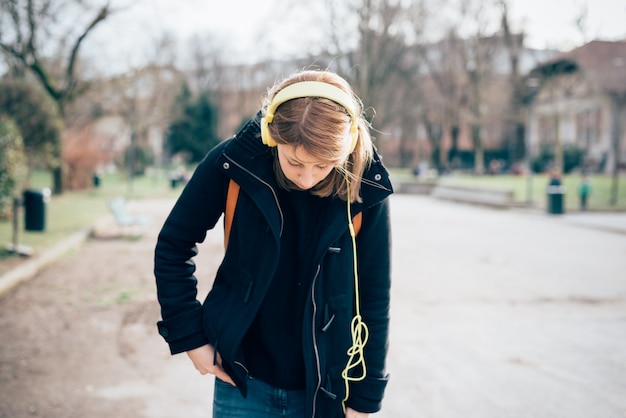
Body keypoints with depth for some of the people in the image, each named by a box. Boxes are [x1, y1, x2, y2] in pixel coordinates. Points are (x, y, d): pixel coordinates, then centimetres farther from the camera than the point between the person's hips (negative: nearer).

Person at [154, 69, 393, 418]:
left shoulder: (365, 189, -15)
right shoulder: (233, 164, -16)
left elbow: (374, 298, -5)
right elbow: (173, 246, -2)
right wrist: (190, 337, -5)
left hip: (327, 390, 0)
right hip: (244, 384, 0)